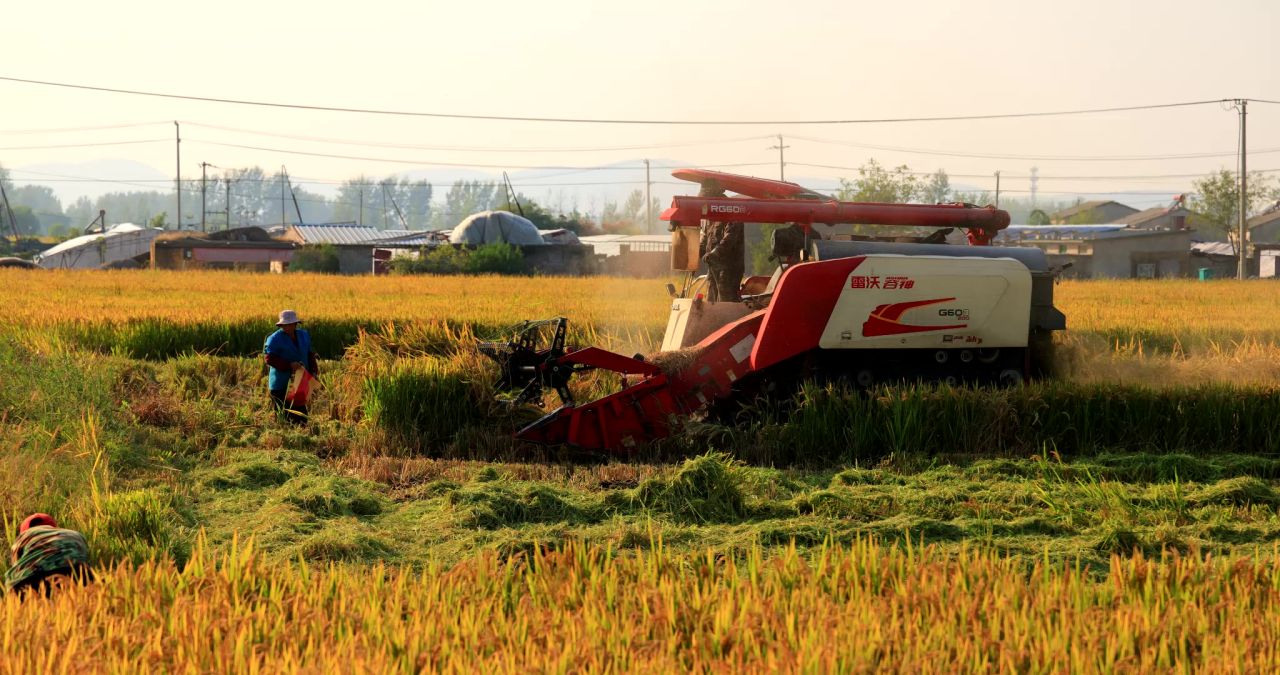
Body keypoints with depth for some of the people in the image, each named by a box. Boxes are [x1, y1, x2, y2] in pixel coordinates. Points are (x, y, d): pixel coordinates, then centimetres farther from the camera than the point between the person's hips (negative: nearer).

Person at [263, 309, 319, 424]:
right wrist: (289, 365, -24)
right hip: (281, 386, -6)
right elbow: (270, 358, -17)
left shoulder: (304, 335, 10)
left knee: (301, 417, 9)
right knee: (283, 418, -3)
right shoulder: (274, 339, -9)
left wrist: (313, 371, 3)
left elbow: (310, 355, 18)